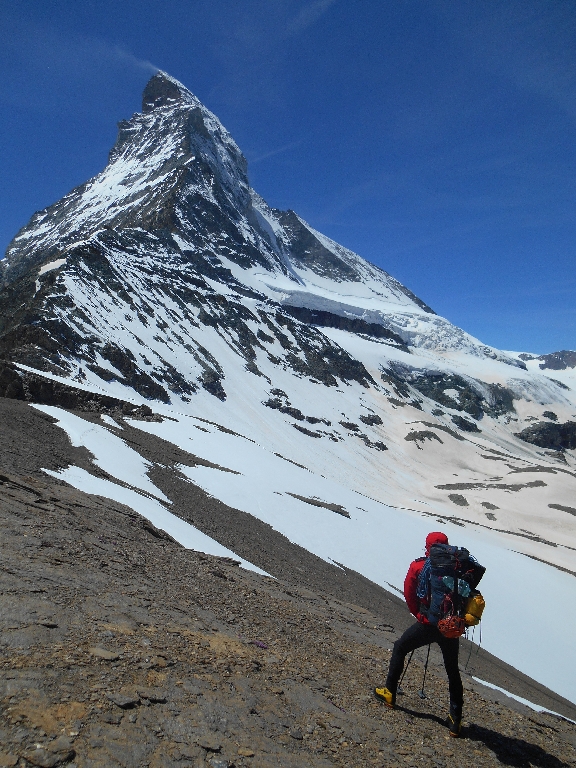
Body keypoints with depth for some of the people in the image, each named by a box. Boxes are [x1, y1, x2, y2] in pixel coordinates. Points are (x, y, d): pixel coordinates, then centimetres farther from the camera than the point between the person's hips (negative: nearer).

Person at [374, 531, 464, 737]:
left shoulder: (418, 566, -7)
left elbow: (409, 594, 1)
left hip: (428, 625, -2)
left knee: (399, 648, 21)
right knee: (453, 671, 18)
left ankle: (390, 693, 29)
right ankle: (455, 721, 19)